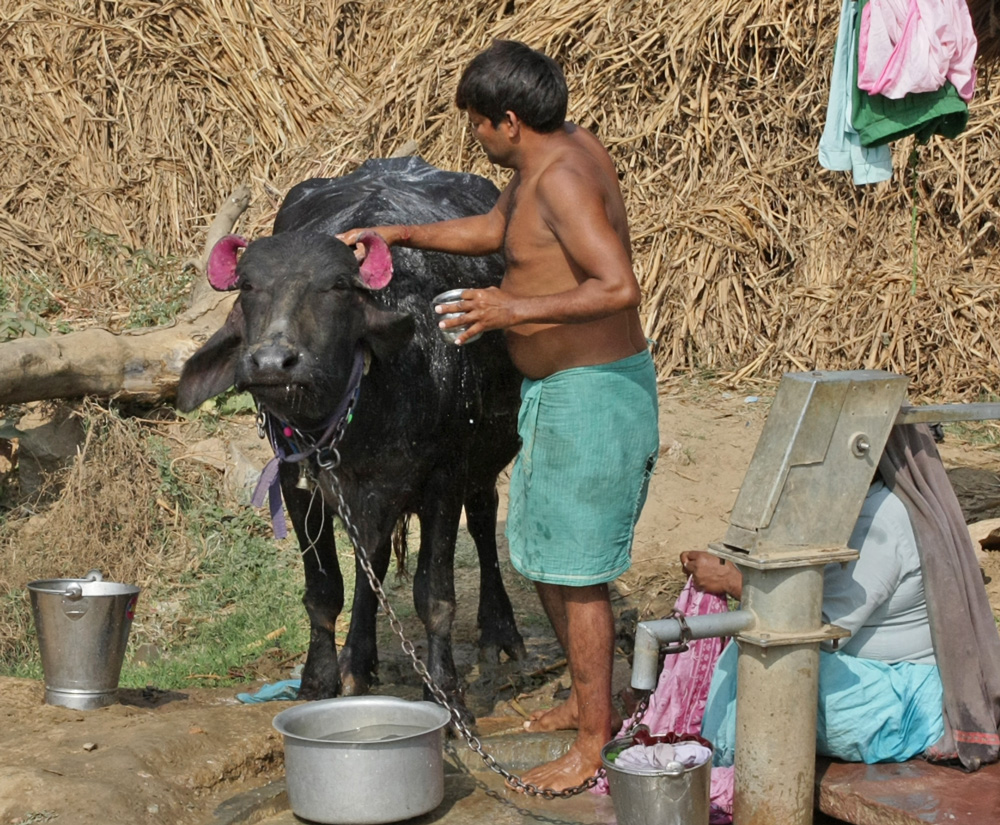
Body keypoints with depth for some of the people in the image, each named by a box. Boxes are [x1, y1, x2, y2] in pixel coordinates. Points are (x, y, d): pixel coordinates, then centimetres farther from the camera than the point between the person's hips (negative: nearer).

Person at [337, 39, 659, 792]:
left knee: (574, 568, -3)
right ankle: (588, 701, 34)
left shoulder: (563, 178, -22)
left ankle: (594, 743, 8)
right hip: (559, 390, 11)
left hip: (592, 393, -11)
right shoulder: (556, 151, 8)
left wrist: (516, 309, -28)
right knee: (541, 552, 20)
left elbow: (620, 287, -32)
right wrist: (401, 235, 21)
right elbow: (495, 229, 25)